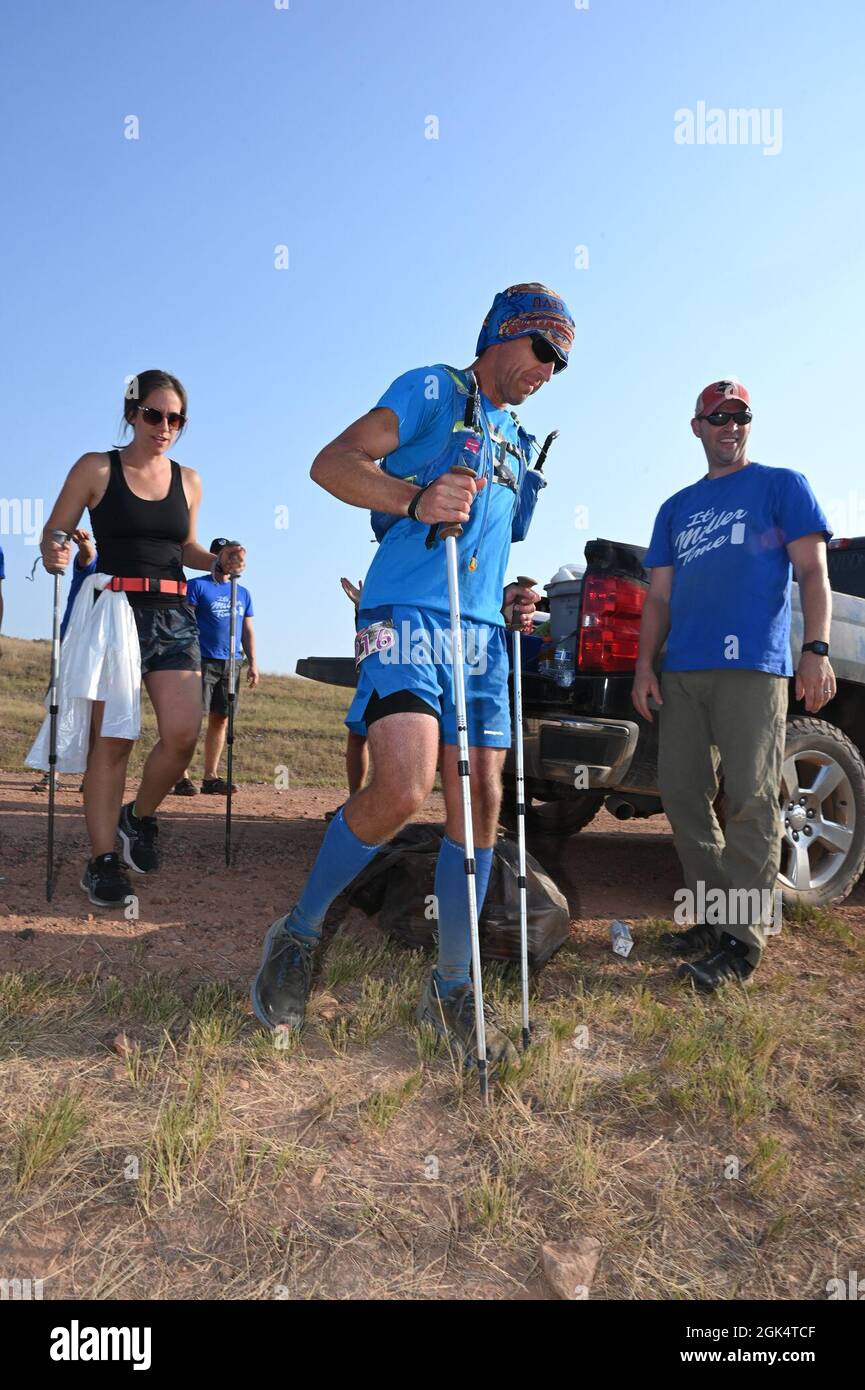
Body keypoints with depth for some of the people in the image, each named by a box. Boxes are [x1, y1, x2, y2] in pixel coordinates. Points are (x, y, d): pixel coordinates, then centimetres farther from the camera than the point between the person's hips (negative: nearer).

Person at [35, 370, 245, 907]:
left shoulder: (188, 479, 13)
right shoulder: (96, 469, 3)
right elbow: (53, 535, 3)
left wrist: (219, 560, 6)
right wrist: (55, 552, -19)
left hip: (174, 616, 3)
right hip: (113, 611, -3)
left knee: (184, 734, -8)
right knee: (112, 739, -4)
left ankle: (140, 816, 21)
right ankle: (103, 859, 7)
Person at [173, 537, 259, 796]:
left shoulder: (243, 593, 18)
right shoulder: (197, 586, 3)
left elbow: (248, 631, 19)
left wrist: (253, 663, 10)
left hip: (232, 664, 5)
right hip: (203, 660, -5)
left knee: (220, 719, 6)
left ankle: (211, 777, 12)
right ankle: (182, 776, -5)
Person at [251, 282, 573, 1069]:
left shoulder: (516, 442, 27)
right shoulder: (434, 391, 4)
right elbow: (333, 462, -8)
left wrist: (508, 600, 15)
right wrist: (416, 499, -26)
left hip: (481, 632, 8)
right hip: (408, 614, -7)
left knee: (481, 805, 1)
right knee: (402, 791, -23)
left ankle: (451, 989, 14)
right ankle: (300, 933, 3)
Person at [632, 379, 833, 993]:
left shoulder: (781, 485, 10)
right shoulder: (677, 509, 23)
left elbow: (813, 572, 1)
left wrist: (816, 650, -12)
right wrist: (644, 666, 7)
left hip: (752, 666, -5)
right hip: (682, 672, 6)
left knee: (750, 799, -9)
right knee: (682, 794, 4)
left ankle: (742, 938, -4)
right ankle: (713, 916, 17)